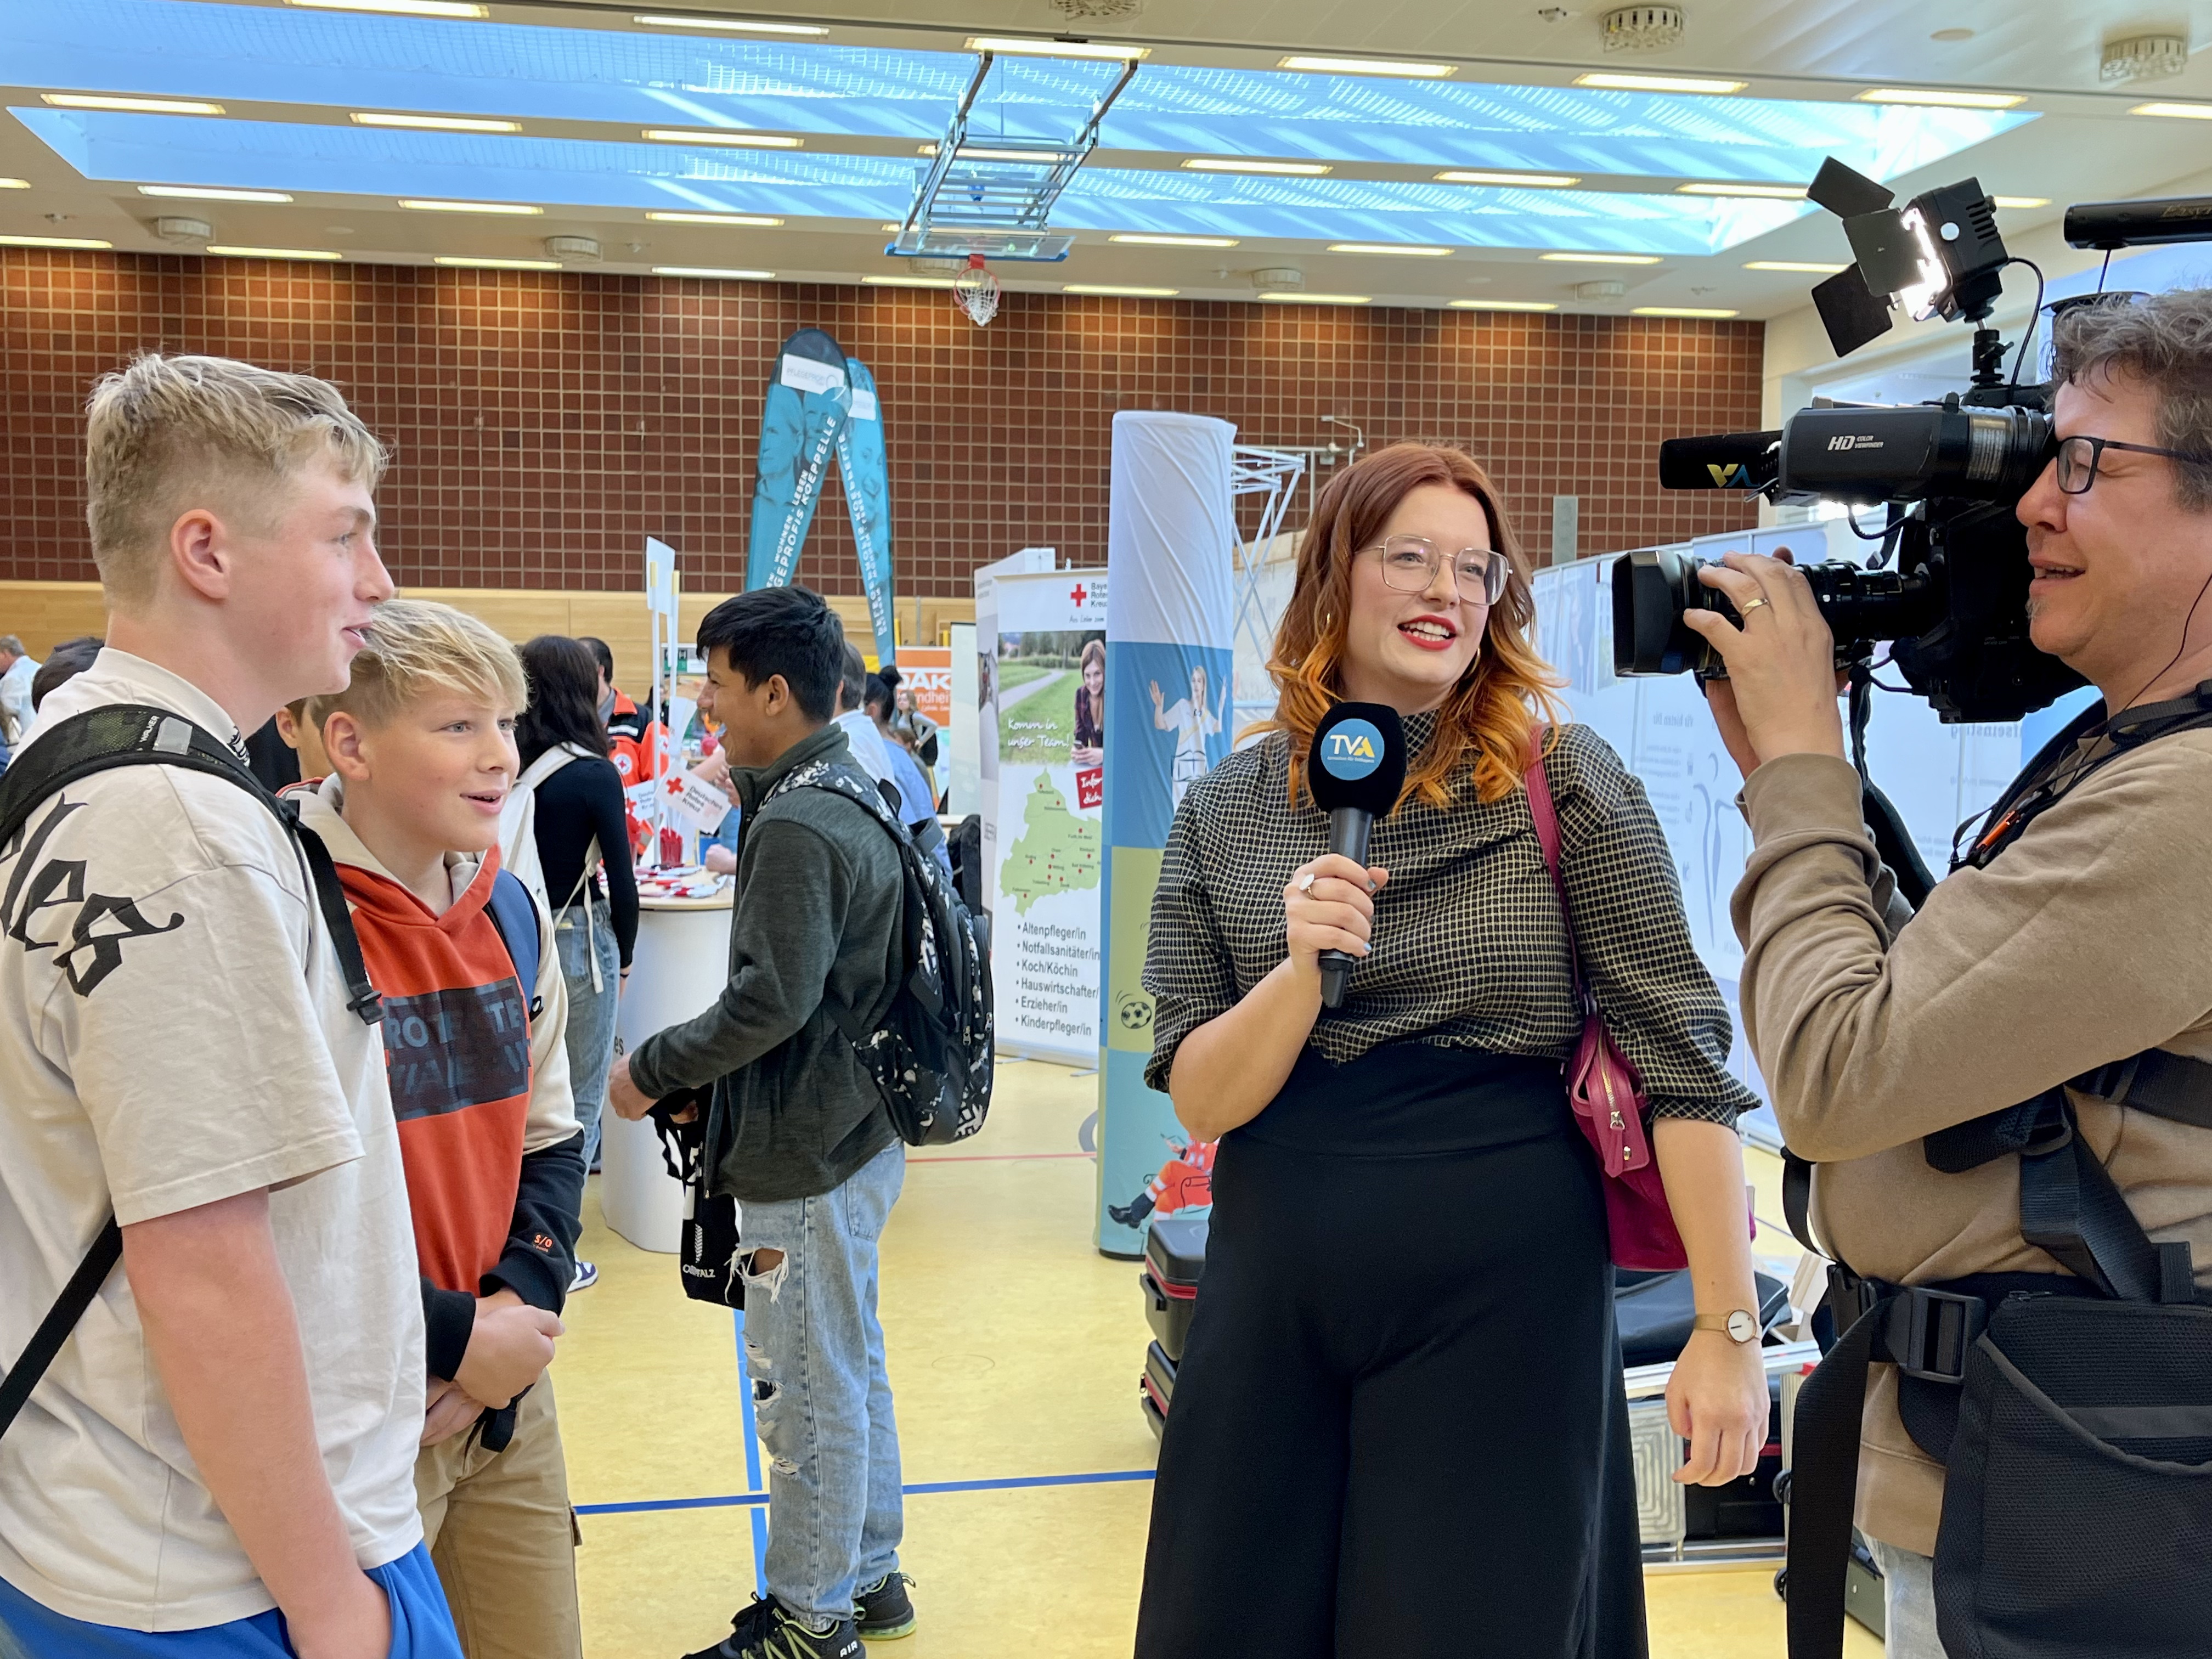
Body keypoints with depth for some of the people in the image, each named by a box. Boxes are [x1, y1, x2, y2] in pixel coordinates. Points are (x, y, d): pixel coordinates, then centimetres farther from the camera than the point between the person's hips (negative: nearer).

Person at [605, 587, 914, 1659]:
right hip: (860, 1130, 10)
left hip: (809, 1161, -10)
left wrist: (651, 1070, -13)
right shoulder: (858, 797, 9)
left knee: (808, 1390, 4)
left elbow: (772, 999, -25)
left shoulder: (796, 829, -21)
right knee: (852, 1371, 21)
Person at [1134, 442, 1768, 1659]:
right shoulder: (1225, 815, 2)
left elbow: (1684, 1056, -8)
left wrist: (1730, 1328, -12)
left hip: (1504, 1297, -2)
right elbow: (1202, 1102, -1)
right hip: (1276, 1298, 3)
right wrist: (1303, 969, -19)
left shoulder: (1565, 784, -4)